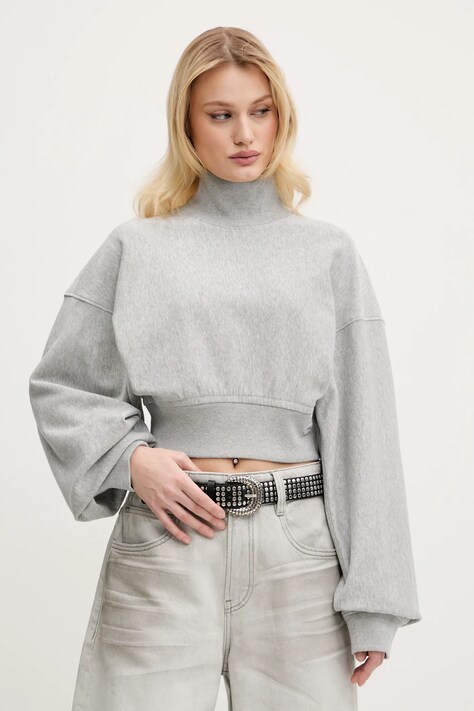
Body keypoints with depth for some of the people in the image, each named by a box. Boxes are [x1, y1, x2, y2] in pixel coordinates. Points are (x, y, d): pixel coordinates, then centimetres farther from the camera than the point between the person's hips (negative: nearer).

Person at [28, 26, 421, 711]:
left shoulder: (330, 251, 8)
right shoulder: (136, 247, 7)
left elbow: (360, 425, 4)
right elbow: (60, 385, 11)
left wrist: (373, 601, 0)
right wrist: (130, 458, -8)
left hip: (299, 544, 1)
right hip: (167, 540, 0)